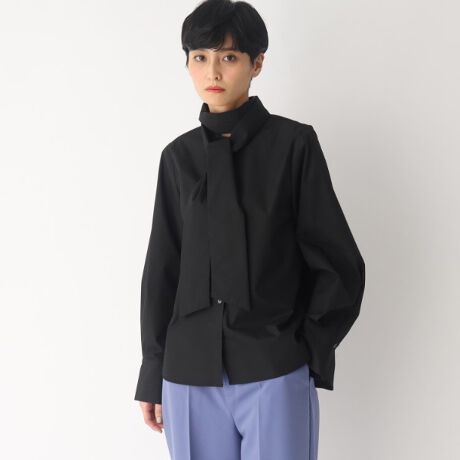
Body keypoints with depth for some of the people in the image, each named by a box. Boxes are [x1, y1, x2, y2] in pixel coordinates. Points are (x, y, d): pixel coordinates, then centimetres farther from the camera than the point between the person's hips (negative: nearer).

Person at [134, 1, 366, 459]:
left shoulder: (293, 143, -2)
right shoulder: (179, 156, 7)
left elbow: (338, 264, 0)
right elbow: (162, 269, 10)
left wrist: (308, 349, -3)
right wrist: (152, 374, 11)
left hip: (275, 372, -3)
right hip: (191, 372, 3)